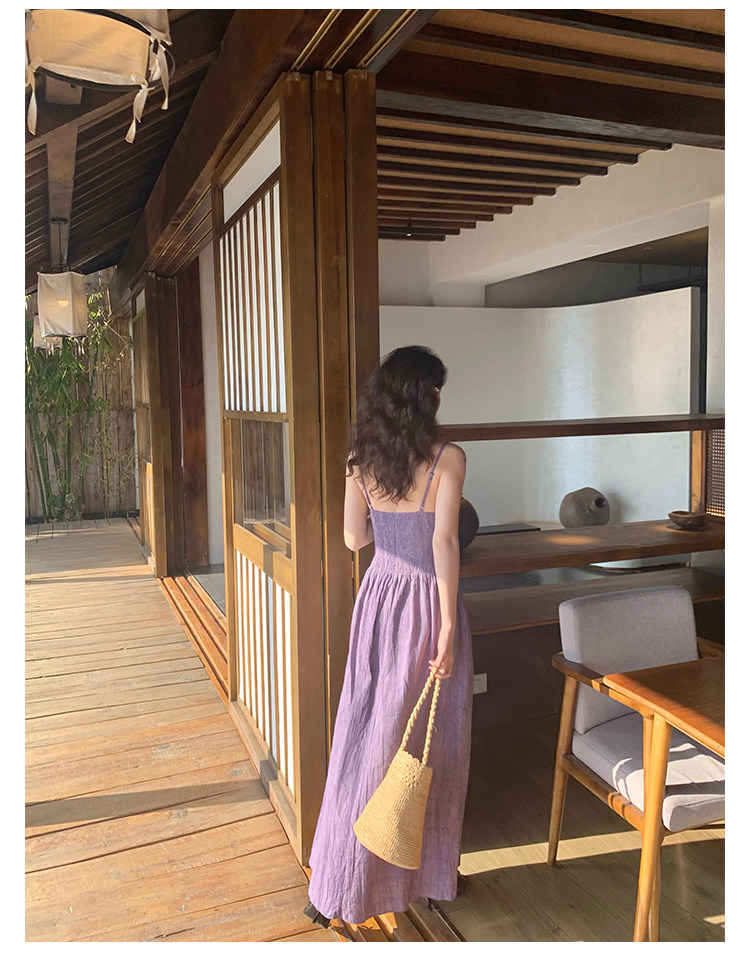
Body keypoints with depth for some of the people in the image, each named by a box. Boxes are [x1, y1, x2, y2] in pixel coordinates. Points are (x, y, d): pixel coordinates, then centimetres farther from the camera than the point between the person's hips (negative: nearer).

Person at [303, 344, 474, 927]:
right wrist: (448, 624, -18)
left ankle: (339, 888, 25)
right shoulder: (448, 458, -14)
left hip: (380, 601, 4)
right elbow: (443, 541, -20)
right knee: (433, 746, 13)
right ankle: (433, 874, 33)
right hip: (428, 603, -4)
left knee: (368, 742, 14)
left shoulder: (362, 459, 1)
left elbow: (354, 538, 7)